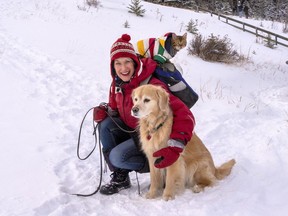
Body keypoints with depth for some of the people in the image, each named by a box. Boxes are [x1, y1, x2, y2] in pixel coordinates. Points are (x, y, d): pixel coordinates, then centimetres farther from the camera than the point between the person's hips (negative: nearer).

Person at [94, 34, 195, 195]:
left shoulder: (152, 86, -29)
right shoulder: (117, 84, -5)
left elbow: (184, 114, -35)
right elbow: (115, 109, 14)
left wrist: (174, 147, -46)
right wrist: (103, 111, -11)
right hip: (132, 131, 7)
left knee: (118, 157, -24)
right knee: (106, 124, -15)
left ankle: (158, 168, -1)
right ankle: (119, 176, -4)